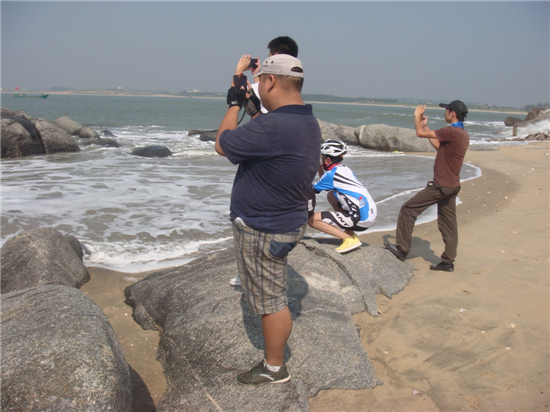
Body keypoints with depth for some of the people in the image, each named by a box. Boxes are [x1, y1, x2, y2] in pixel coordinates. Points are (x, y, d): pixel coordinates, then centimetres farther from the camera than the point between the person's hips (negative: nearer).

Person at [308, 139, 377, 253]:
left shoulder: (331, 174, -11)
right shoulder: (344, 169, 13)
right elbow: (326, 183, 28)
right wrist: (319, 166, 20)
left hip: (361, 220, -9)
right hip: (371, 213, 9)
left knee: (312, 219, -8)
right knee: (331, 195, 26)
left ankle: (350, 239, -11)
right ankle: (350, 233, 21)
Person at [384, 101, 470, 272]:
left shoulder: (452, 132, -19)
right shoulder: (463, 134, 11)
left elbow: (420, 133, -17)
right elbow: (439, 146, 21)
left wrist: (417, 116, 1)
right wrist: (426, 125, 20)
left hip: (441, 186, -10)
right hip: (452, 186, 10)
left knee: (408, 210, -1)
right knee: (448, 224, 12)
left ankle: (402, 249, 5)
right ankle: (448, 261, 17)